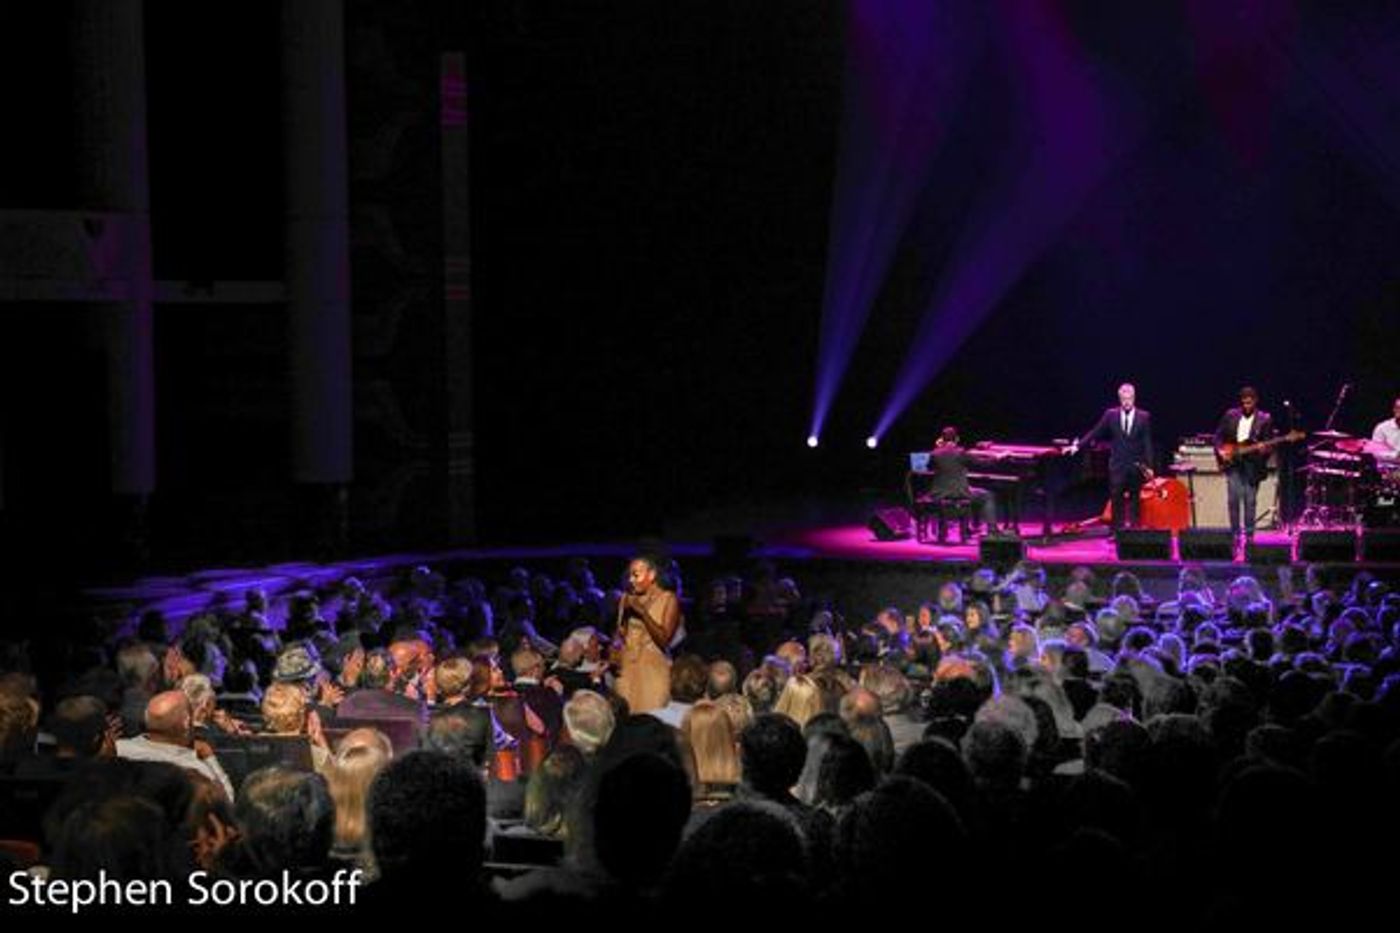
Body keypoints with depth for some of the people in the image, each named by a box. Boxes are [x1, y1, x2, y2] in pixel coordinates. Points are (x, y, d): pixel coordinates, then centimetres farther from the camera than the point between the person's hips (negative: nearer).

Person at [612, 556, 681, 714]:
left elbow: (664, 639, -11)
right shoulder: (627, 598, 12)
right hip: (627, 667, 4)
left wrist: (643, 612, -15)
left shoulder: (668, 599, -2)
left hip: (654, 667, -4)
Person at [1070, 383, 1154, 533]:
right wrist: (1078, 444, -6)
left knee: (1134, 499, 6)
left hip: (1136, 466, 0)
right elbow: (1095, 432, 3)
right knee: (1116, 499, -2)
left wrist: (1148, 466, -4)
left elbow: (1147, 443, 0)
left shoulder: (1144, 417, 1)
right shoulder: (1111, 415, 3)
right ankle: (1117, 530, 2)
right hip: (1117, 465, 0)